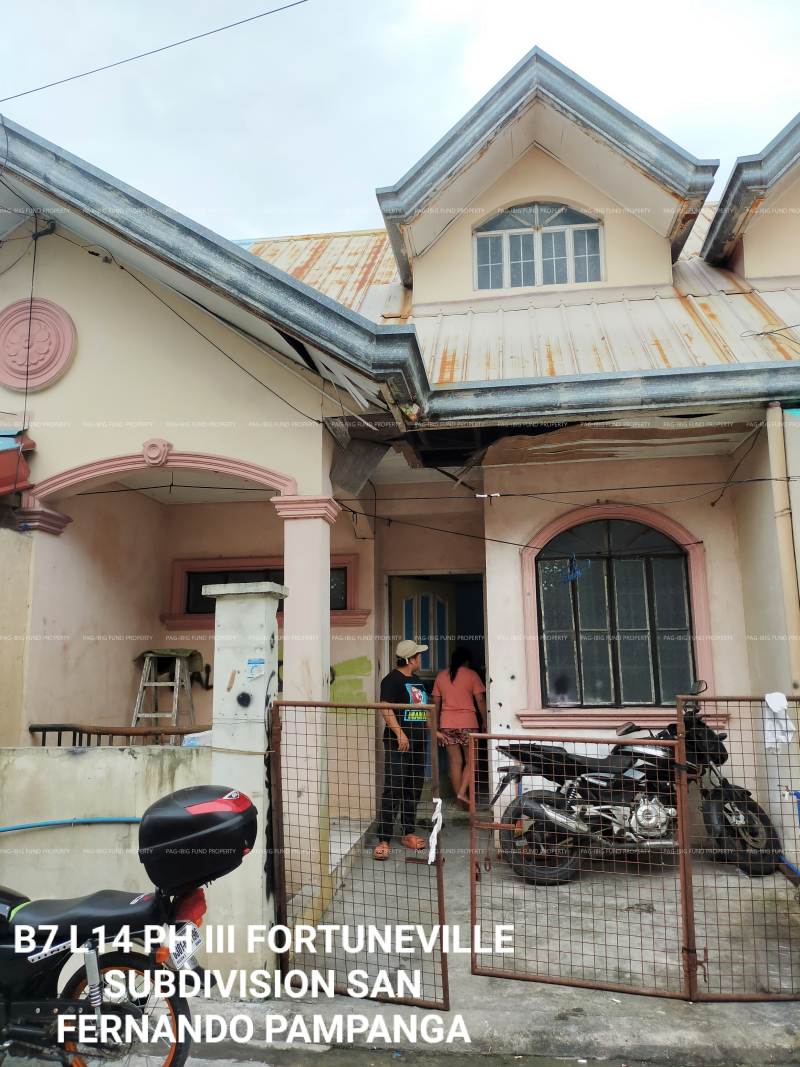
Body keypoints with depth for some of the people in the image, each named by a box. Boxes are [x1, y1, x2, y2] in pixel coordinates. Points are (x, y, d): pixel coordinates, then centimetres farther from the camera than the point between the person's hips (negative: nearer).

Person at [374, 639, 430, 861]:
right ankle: (383, 840, -7)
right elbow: (385, 708, -20)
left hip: (417, 743, 9)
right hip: (398, 743, -9)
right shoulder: (393, 679, -10)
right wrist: (399, 732, -27)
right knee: (393, 790, -10)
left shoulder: (417, 681, 17)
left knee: (414, 790, 14)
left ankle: (409, 834, 25)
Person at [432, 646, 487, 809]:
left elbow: (436, 703, 9)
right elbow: (480, 700, -4)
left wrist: (436, 727, 14)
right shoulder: (471, 675, -1)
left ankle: (460, 798, 10)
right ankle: (462, 793, -8)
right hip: (467, 723, -3)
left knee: (455, 762, 7)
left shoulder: (441, 676, 9)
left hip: (447, 724, 3)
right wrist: (485, 722, 5)